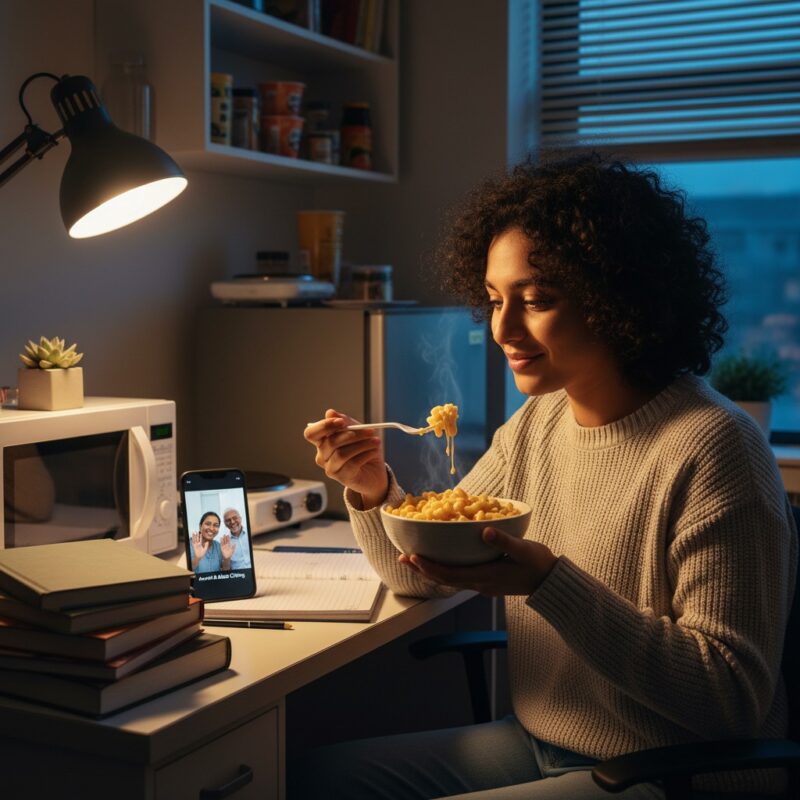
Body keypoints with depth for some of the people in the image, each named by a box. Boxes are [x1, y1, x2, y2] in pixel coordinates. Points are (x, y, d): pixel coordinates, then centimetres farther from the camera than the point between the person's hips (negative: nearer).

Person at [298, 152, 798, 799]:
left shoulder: (710, 447, -21)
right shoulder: (534, 425, 4)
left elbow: (733, 699, -23)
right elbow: (423, 576, 11)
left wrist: (549, 584, -31)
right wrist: (375, 491, -10)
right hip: (535, 744, 7)